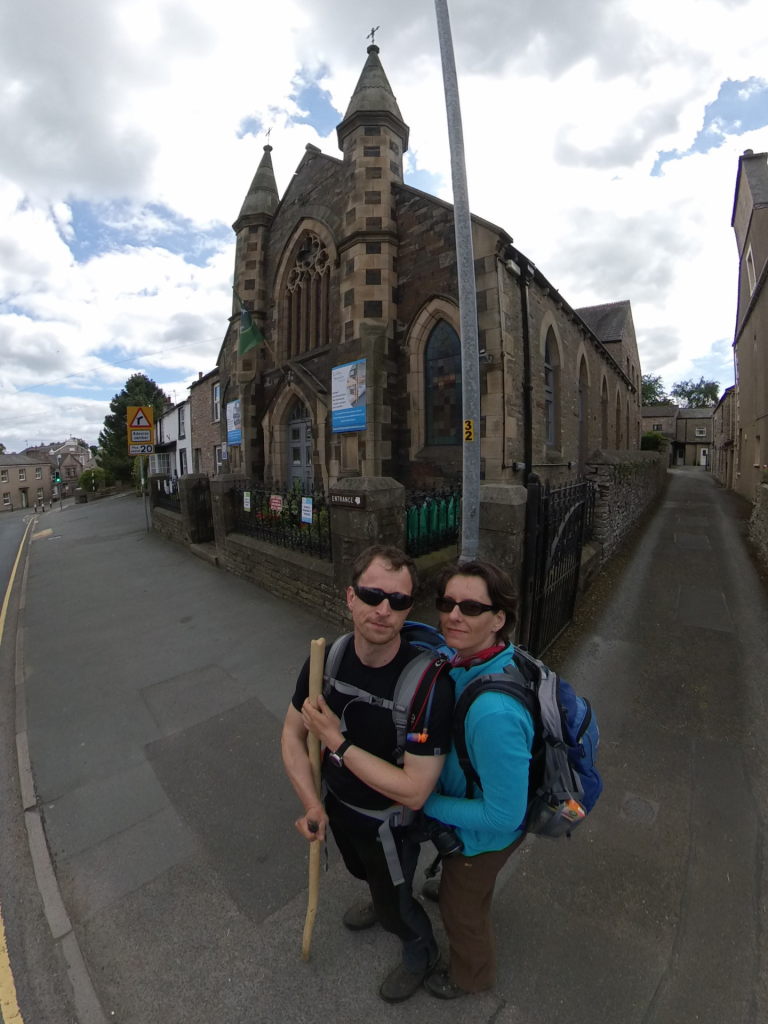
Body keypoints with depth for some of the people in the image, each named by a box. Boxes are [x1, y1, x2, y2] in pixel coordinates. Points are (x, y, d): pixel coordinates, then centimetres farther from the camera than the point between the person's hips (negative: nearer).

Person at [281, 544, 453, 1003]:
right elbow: (293, 733, -8)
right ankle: (382, 902, 71)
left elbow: (414, 791, -33)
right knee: (365, 873, 36)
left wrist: (336, 741, -33)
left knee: (396, 898, 25)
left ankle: (421, 952, 60)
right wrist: (312, 804, -18)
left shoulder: (430, 685, -38)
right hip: (338, 805, 5)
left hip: (389, 824, -5)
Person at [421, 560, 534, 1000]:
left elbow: (503, 816, -33)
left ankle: (471, 974, 60)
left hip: (485, 833, -6)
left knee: (462, 904, 28)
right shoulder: (465, 658, -19)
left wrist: (426, 802, -24)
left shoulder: (493, 712, -46)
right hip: (474, 803, 6)